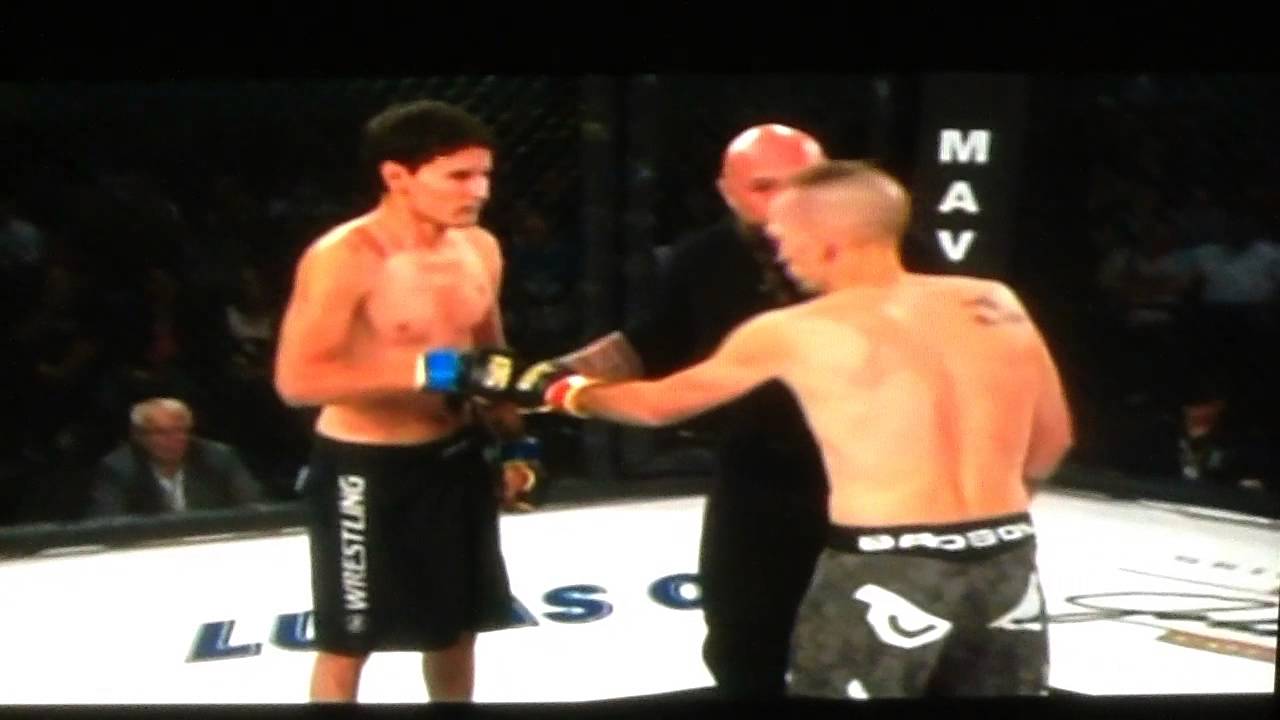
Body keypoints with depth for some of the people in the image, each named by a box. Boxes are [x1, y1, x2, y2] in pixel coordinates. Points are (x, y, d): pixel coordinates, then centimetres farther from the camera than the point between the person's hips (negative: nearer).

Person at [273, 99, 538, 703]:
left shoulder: (480, 248, 3)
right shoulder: (342, 258, -21)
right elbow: (296, 380, -26)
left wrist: (510, 441, 12)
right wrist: (422, 370, -30)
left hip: (456, 459, 7)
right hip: (365, 469, -7)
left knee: (457, 626, 20)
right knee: (347, 643, 5)